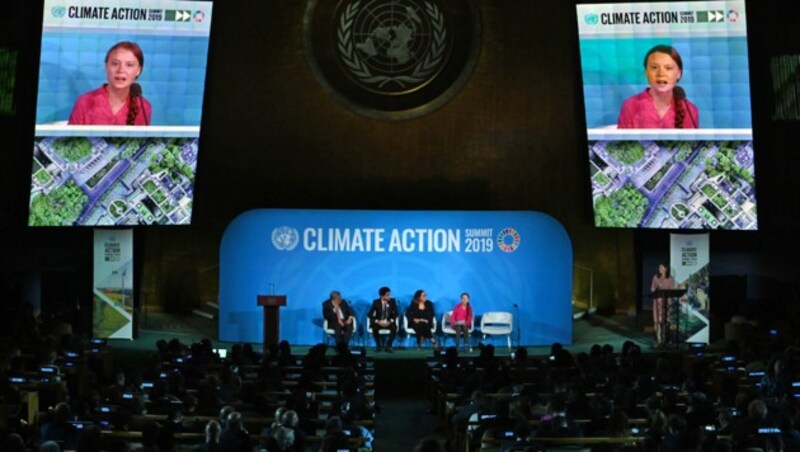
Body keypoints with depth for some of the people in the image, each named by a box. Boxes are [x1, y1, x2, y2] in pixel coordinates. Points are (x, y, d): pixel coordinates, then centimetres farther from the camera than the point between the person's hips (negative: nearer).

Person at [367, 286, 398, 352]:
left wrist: (390, 321, -19)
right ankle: (378, 346, -12)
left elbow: (395, 313, -2)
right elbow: (369, 314, -9)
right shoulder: (376, 302, -8)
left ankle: (388, 346, -18)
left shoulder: (392, 301, -5)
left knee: (394, 328, -32)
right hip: (379, 322, -1)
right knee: (374, 328, -34)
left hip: (389, 322, 1)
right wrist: (377, 321, -23)